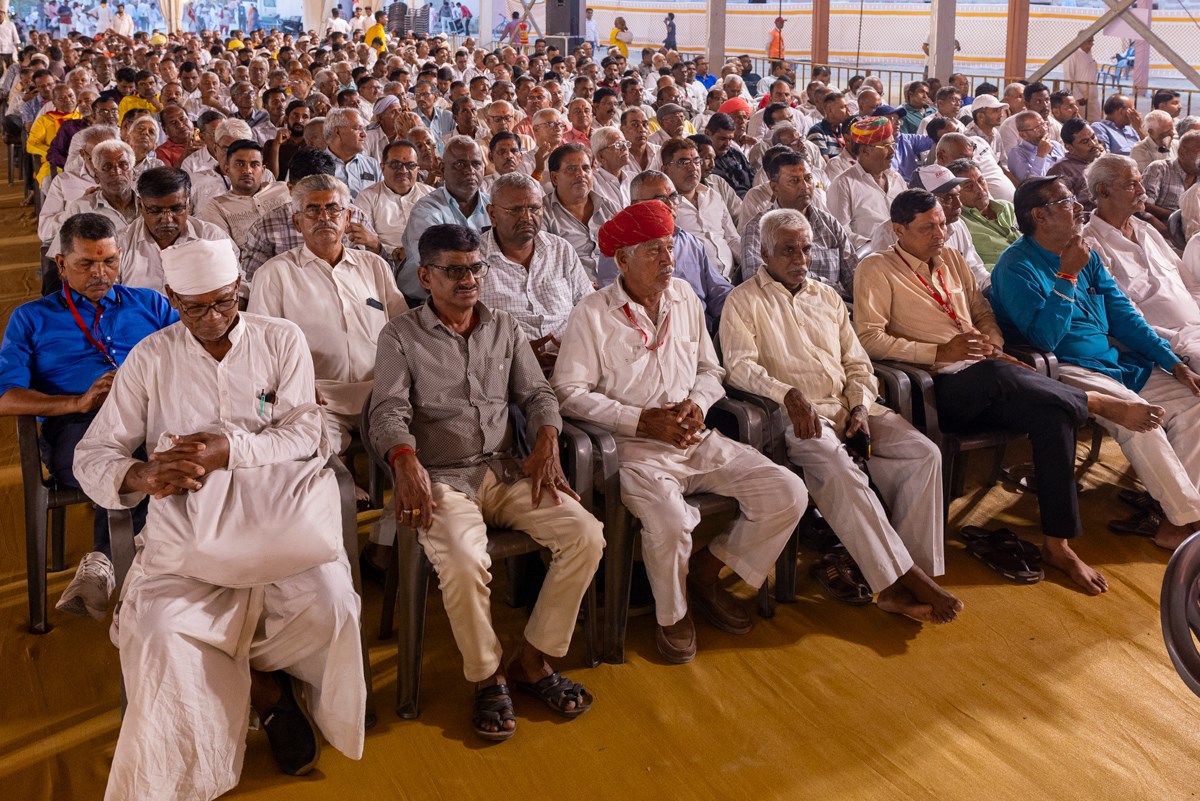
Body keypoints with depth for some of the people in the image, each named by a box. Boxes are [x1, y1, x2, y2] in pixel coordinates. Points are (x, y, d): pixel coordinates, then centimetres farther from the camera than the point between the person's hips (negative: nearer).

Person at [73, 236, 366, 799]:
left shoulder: (282, 341, 7)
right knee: (155, 631, -26)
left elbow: (304, 434, -2)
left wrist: (228, 449, -19)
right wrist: (140, 476, -19)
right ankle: (266, 689, 2)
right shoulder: (150, 358, 7)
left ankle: (250, 682, 7)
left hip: (280, 515, 0)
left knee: (330, 606, -26)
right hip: (190, 527, 1)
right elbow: (92, 455, 5)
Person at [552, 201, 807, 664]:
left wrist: (697, 404, -5)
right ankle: (673, 613, 0)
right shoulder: (593, 315, -5)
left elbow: (711, 369, 18)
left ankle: (707, 572, 13)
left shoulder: (684, 298, 13)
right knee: (670, 521, -35)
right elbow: (569, 392, -10)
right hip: (637, 449, -6)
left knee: (788, 495, -9)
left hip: (698, 440, 6)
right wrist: (643, 421, -17)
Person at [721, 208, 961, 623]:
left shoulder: (826, 296, 23)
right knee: (838, 470, -36)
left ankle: (900, 586, -21)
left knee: (924, 453, -17)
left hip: (848, 407, 6)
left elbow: (857, 362, 21)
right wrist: (789, 395, -25)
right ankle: (904, 576, -28)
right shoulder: (744, 301, 6)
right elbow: (740, 366, -9)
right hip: (797, 416, -6)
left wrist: (860, 406, 0)